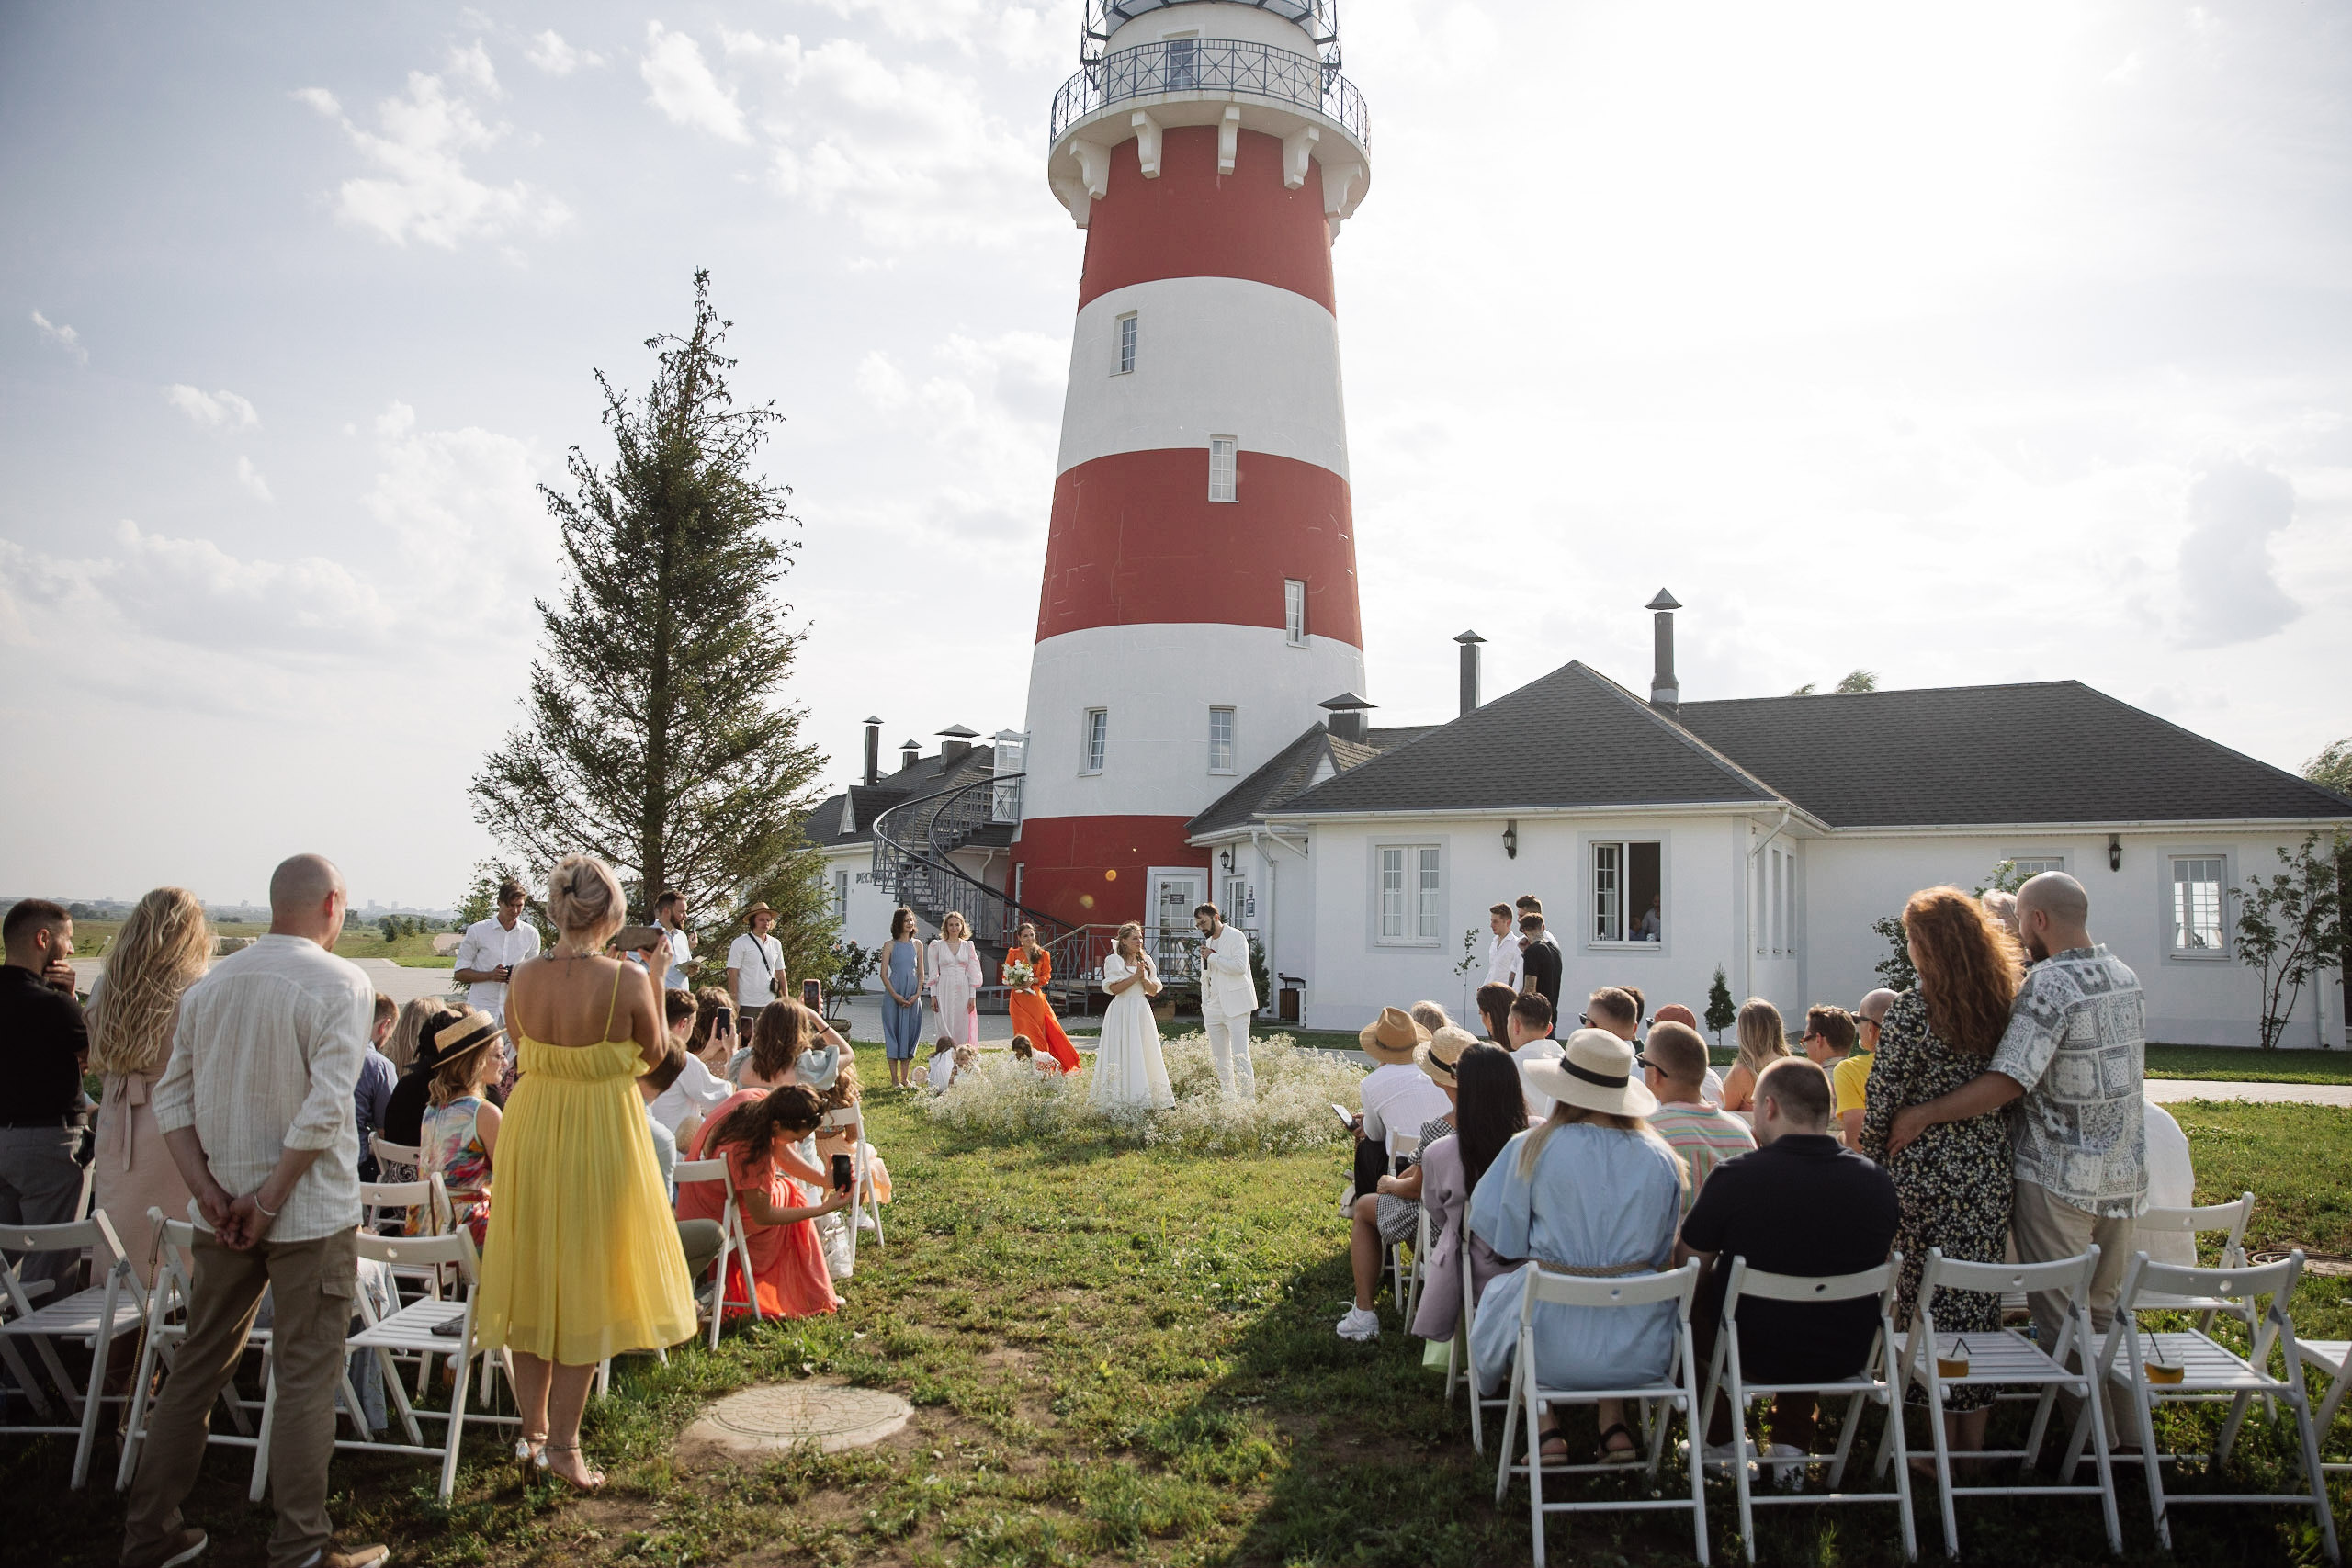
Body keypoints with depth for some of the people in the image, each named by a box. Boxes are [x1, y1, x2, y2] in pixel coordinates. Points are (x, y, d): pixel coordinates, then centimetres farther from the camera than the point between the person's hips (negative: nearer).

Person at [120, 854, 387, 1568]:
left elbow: (173, 1093, 5)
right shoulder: (340, 982, -13)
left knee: (197, 1367, 18)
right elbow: (326, 1104, -22)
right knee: (306, 1377, 3)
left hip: (224, 1212, 6)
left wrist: (207, 1188, 0)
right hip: (311, 1212, -6)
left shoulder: (211, 983, 7)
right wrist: (269, 1197, -13)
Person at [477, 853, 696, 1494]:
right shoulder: (627, 981, -18)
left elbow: (523, 1051, 10)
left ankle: (532, 1429, 29)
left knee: (531, 1277, 17)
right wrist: (652, 985, 5)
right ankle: (562, 1443, 12)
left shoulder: (523, 979, -6)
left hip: (532, 1129, 4)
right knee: (585, 1284, 8)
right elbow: (655, 1054, -3)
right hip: (601, 1135, -4)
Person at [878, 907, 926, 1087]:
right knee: (893, 1030, -2)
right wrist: (895, 995, -12)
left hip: (913, 996, 3)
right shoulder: (890, 945, -1)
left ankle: (905, 1078, 12)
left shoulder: (917, 945, 10)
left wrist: (917, 994, -3)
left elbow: (920, 973, 11)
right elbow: (884, 974, -3)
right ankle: (895, 1079, 3)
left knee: (910, 1031, 5)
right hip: (893, 995, -3)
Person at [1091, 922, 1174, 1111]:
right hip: (1122, 1011, -5)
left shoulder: (1146, 961, 12)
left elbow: (1154, 991, 9)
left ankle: (1143, 1096, 9)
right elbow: (1114, 988, -13)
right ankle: (1121, 1097, -3)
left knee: (1144, 1054, 5)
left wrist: (1144, 978, -9)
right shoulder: (1114, 960, -3)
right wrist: (1136, 976, -13)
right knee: (1123, 1054, -6)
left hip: (1142, 1011, 5)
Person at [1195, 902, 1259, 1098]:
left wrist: (1213, 957, -12)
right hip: (1214, 1008, 7)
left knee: (1240, 1056, -12)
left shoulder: (1236, 937, -5)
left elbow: (1240, 966, -20)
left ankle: (1249, 1099, -9)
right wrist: (1205, 1006, 17)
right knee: (1220, 1060, 7)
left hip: (1235, 1006, -7)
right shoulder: (1207, 943, 18)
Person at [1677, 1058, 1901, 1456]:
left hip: (1754, 1358, -4)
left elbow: (1688, 1264, -9)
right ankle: (1793, 1445, 29)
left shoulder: (1735, 1177, -22)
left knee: (1695, 1297, 25)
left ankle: (1723, 1444, 33)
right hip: (1847, 1359, 4)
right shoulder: (1877, 1181, -10)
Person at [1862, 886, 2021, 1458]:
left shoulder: (1912, 1009, -14)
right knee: (1980, 1299, 12)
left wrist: (1868, 1164, 2)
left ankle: (1941, 1442, 13)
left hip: (1926, 1173, -5)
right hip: (1989, 1173, 5)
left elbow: (1883, 1101, -11)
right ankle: (1974, 1438, 22)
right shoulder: (2003, 1004, 1)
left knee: (1928, 1300, 6)